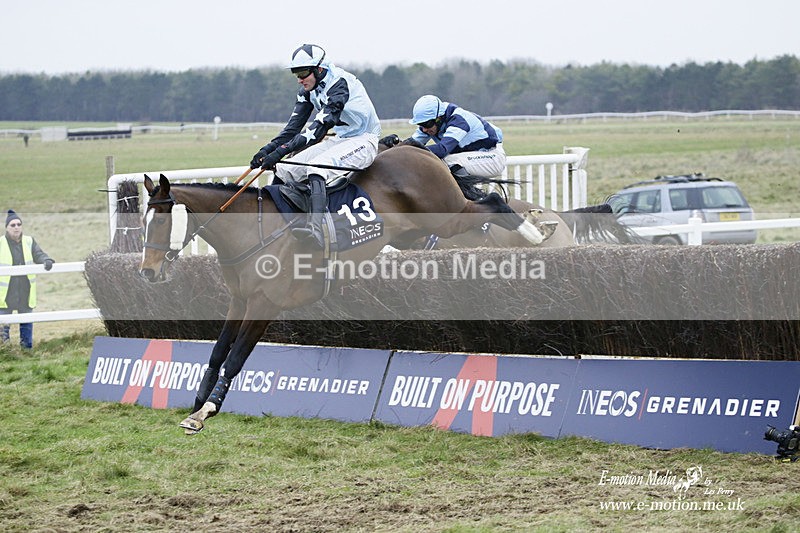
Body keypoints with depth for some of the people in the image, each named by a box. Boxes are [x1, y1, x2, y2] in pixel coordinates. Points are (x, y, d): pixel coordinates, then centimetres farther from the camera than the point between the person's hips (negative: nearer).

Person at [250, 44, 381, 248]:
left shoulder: (339, 84, -25)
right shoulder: (308, 90, 3)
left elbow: (319, 128, -33)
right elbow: (294, 127, 1)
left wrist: (281, 151, -40)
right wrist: (268, 149, -16)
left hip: (363, 141, -10)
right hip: (338, 140, 10)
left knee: (316, 169, -35)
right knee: (283, 170, -4)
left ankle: (315, 229, -53)